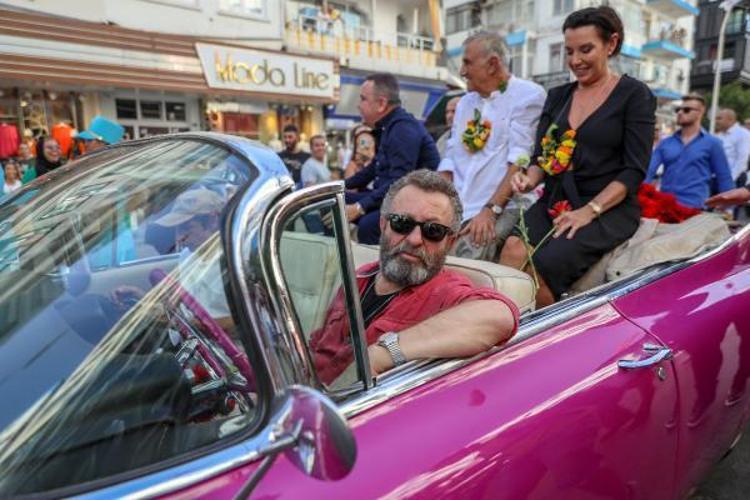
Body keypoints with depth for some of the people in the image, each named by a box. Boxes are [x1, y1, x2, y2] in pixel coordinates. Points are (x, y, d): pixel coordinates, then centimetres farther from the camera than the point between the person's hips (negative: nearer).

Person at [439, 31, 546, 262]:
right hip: (455, 209, 6)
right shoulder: (465, 103, 21)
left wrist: (490, 210, -19)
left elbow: (519, 161, -11)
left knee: (467, 256, -29)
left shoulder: (529, 95, 0)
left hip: (502, 209, -5)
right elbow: (449, 159, 16)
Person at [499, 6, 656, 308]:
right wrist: (529, 179, -9)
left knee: (545, 265, -30)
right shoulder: (557, 96, 16)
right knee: (514, 251, -27)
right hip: (555, 203, 4)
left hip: (609, 209, -4)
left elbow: (634, 170, -6)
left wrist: (590, 210, -18)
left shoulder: (634, 95, 1)